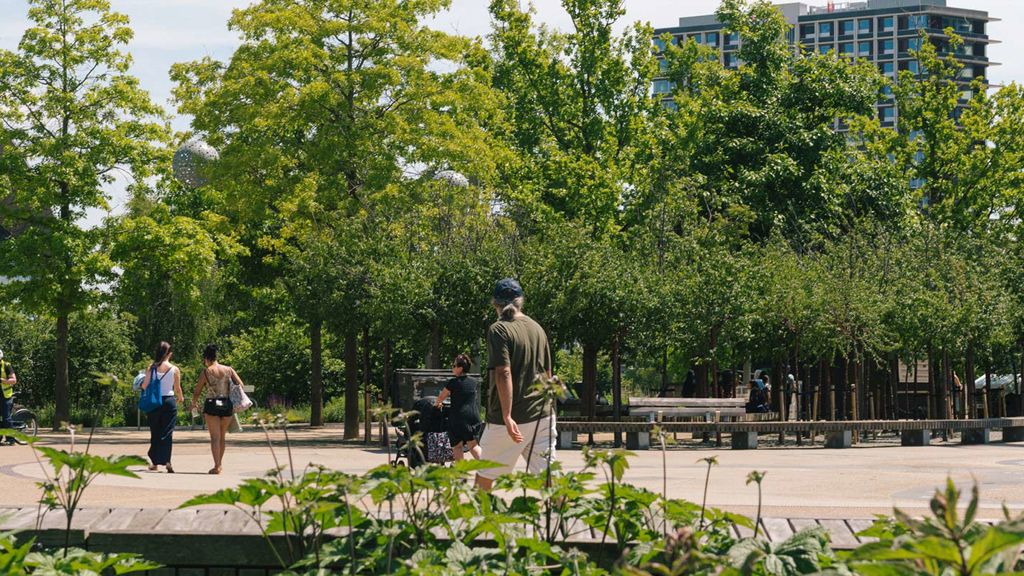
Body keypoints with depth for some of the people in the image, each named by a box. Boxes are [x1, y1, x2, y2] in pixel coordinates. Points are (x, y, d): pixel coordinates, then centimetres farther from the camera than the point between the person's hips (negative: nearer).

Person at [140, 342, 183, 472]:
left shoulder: (151, 368, -3)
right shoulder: (175, 369, -4)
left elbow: (144, 386, -6)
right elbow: (177, 389, 2)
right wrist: (180, 398, 23)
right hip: (169, 401, -2)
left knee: (155, 433, 13)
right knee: (167, 432, 0)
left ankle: (154, 462, 18)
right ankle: (166, 460, -14)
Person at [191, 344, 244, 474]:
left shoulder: (206, 372, -2)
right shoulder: (229, 370, 6)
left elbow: (197, 392, 2)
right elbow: (241, 385, 0)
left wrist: (194, 404, 21)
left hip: (212, 405, -3)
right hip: (227, 405, 3)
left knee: (215, 437, -3)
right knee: (222, 437, 18)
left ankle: (217, 466, -14)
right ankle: (220, 463, 27)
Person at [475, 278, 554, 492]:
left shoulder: (499, 330, -8)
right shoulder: (537, 328, 11)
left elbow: (504, 373, -18)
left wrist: (507, 417, -22)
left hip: (511, 419, -5)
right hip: (542, 415, 5)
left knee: (484, 476, 9)